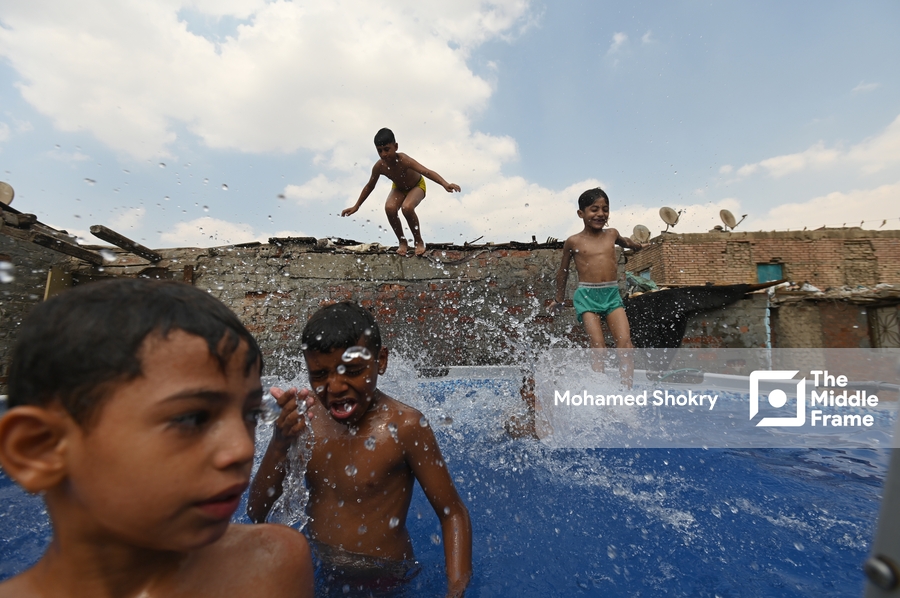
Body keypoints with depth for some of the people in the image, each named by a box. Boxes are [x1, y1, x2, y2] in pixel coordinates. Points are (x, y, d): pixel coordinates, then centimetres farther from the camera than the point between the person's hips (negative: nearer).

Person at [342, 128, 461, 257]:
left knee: (407, 207, -34)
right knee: (389, 208, -27)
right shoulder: (379, 166, -22)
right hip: (399, 188, 4)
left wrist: (445, 184, -65)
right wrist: (356, 206, 2)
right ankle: (402, 242, -4)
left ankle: (419, 241, -9)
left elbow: (426, 172, -49)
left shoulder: (403, 160, -36)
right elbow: (370, 186, -5)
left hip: (417, 186, -4)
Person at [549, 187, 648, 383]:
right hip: (587, 295, -3)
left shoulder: (611, 234, 12)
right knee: (598, 345, -12)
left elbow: (624, 241, 39)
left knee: (625, 341, -12)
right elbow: (563, 272, 14)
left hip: (612, 294, 3)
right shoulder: (573, 242, 2)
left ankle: (627, 387, -10)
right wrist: (559, 299, 21)